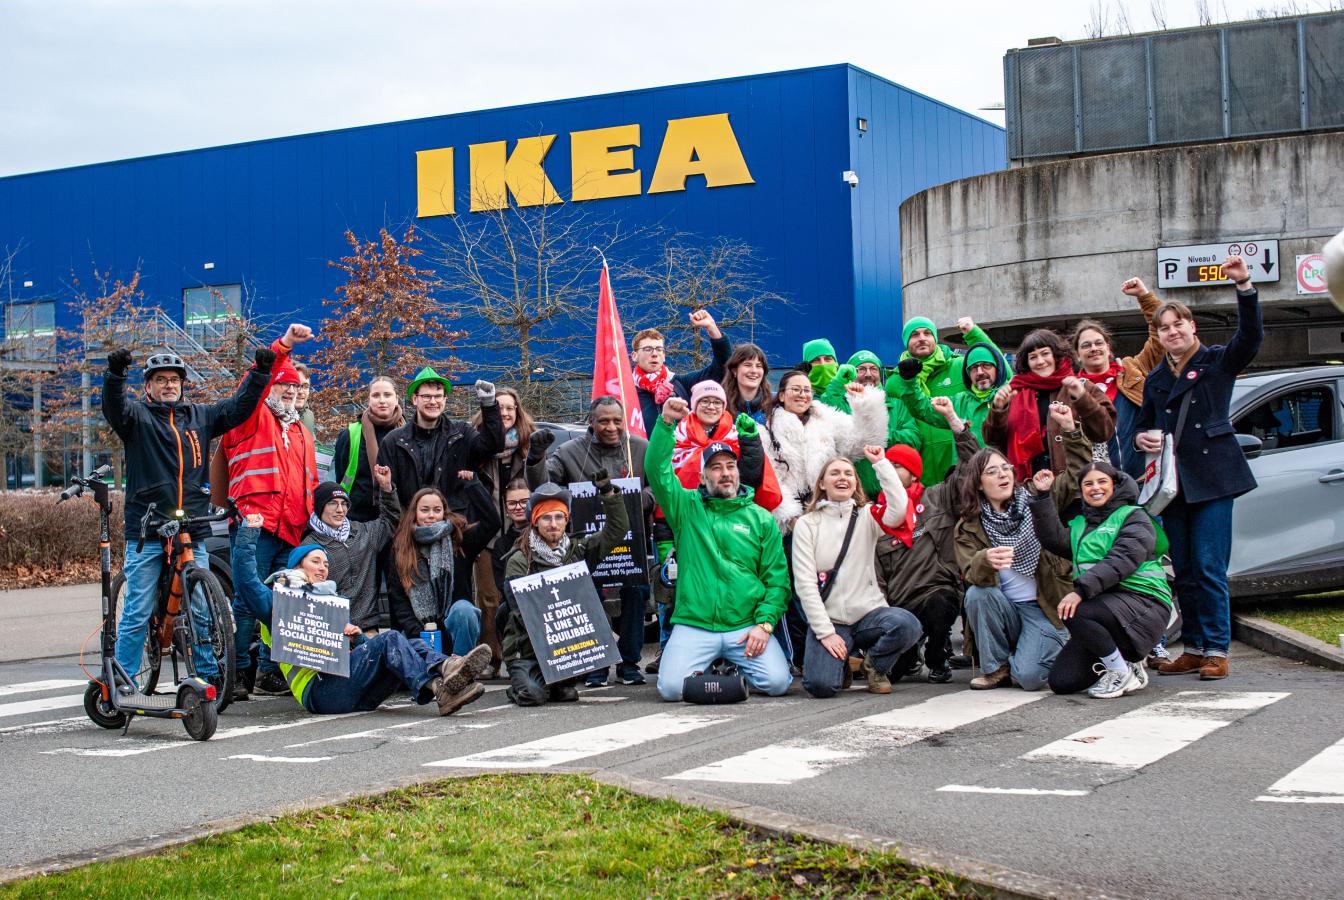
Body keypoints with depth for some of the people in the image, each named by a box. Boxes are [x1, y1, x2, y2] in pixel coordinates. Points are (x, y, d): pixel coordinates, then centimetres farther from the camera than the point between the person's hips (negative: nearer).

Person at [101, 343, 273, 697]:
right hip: (146, 533, -3)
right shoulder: (138, 415, 3)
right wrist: (115, 374, -35)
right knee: (137, 613, -1)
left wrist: (260, 372, 5)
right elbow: (114, 408, -16)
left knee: (199, 610, 8)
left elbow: (237, 408, 17)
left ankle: (209, 674, 19)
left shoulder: (200, 416, 15)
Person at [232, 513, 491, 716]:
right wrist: (249, 532, -3)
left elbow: (363, 648, 27)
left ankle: (445, 670, -48)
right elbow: (245, 579, 0)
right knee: (391, 639, -25)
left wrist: (356, 636, 3)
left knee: (411, 645, -17)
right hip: (319, 688, -6)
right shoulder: (277, 604, 18)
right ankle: (438, 688, -46)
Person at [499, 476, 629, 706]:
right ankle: (522, 683, 10)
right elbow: (521, 610, -12)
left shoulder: (578, 551, 8)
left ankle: (562, 683, 1)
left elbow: (617, 530, 4)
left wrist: (608, 492, -7)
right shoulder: (519, 561, -3)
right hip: (527, 650, -4)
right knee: (532, 695, -29)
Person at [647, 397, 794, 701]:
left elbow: (777, 578, 6)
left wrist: (764, 623, -7)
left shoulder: (761, 519, 11)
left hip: (747, 626, 1)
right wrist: (666, 423, -15)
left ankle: (739, 670, 15)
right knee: (671, 687, -21)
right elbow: (657, 469, -5)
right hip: (693, 626, -1)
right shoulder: (687, 507, 10)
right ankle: (702, 669, 15)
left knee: (777, 682, -19)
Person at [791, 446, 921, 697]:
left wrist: (880, 463, -12)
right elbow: (804, 583, -5)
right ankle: (842, 664, 13)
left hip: (869, 613, 2)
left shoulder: (867, 516, 7)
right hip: (828, 620, -2)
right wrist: (825, 632, -14)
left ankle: (874, 664, 2)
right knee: (821, 685, -26)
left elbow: (898, 509, -18)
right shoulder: (807, 524, 2)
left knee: (907, 625, -31)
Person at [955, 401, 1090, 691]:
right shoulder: (967, 528, 0)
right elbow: (971, 574, -15)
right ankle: (996, 667, -10)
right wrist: (986, 560, -40)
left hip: (1046, 608, -2)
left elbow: (1077, 474, 1)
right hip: (1005, 609, 2)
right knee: (976, 594, -31)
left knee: (1028, 676, -24)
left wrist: (1070, 430, -13)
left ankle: (1050, 645, 13)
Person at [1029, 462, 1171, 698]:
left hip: (1142, 600, -7)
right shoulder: (1081, 525, 21)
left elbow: (1121, 561, -16)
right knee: (1061, 683, -6)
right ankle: (1127, 663, 15)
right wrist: (1042, 496, -3)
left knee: (1074, 614, -33)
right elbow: (1055, 539, 1)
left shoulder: (1134, 517, 1)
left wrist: (1081, 590, -27)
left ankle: (1121, 671, -15)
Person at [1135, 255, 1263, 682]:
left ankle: (1216, 651, -5)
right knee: (1183, 571, 7)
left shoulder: (1218, 361, 2)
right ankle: (1193, 649, 13)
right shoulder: (1156, 379, 17)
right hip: (1173, 482, 5)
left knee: (1209, 568, -9)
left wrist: (1244, 285, -28)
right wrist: (1141, 438, 1)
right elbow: (1144, 426, 26)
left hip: (1213, 477, -5)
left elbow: (1251, 336, -16)